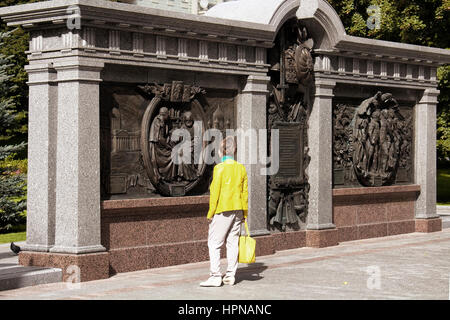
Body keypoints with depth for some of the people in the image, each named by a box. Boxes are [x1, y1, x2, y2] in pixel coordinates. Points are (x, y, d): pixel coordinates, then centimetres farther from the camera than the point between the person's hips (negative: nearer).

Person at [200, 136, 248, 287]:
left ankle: (215, 276, -7)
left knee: (214, 243, -1)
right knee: (233, 242, 10)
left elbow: (215, 192, -11)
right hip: (237, 211, 6)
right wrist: (244, 213, 16)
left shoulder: (219, 168, -10)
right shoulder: (241, 168, 7)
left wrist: (211, 213, -5)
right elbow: (245, 192, 10)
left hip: (223, 211, -6)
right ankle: (230, 276, 11)